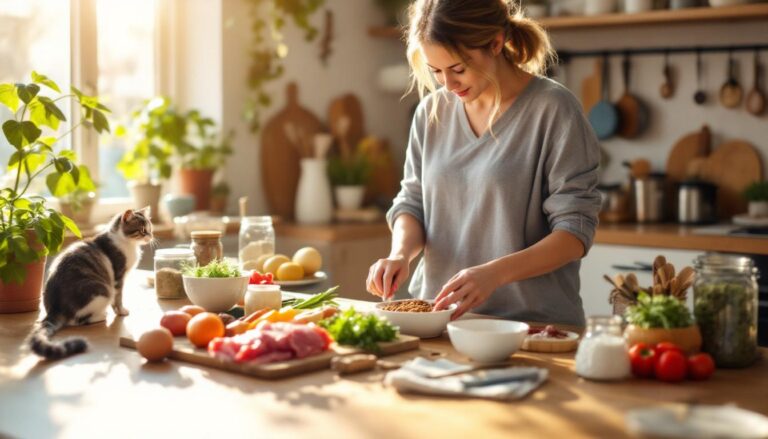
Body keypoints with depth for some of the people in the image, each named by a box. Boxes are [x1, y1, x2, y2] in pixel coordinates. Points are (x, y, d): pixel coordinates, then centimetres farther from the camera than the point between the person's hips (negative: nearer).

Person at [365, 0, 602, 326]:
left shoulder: (553, 109, -6)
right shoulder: (432, 111, 8)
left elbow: (574, 232, -8)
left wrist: (494, 273, -21)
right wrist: (401, 253, -5)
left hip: (531, 320, -3)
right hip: (439, 316, 4)